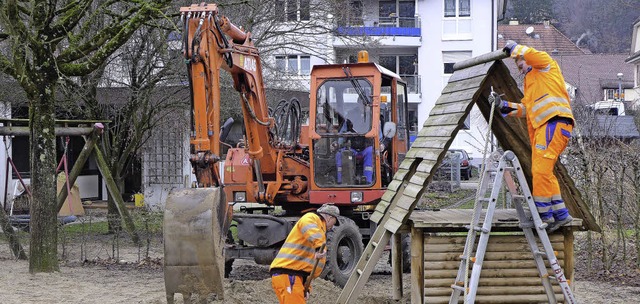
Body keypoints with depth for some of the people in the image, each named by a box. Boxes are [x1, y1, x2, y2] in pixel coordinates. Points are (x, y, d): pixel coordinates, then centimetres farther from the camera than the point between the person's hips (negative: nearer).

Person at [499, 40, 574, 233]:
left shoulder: (547, 66, 9)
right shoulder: (531, 82, 34)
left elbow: (531, 55, -12)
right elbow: (527, 107, 29)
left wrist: (514, 48, 3)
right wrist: (510, 108, 15)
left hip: (554, 123, -10)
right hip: (543, 127, 10)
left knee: (541, 168, -16)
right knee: (544, 171, 10)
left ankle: (544, 213, -16)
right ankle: (560, 213, 10)